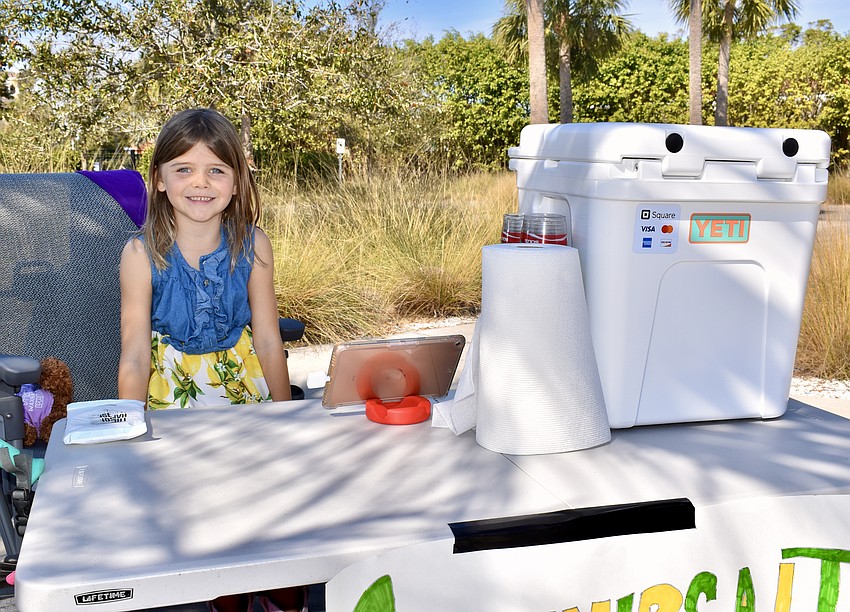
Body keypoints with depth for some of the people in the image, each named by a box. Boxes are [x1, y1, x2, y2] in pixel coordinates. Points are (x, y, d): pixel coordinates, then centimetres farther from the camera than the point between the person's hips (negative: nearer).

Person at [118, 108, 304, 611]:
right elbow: (135, 355, -10)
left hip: (245, 383, 1)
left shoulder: (253, 245, -11)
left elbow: (268, 339, -5)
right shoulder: (142, 254, -15)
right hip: (174, 391, -1)